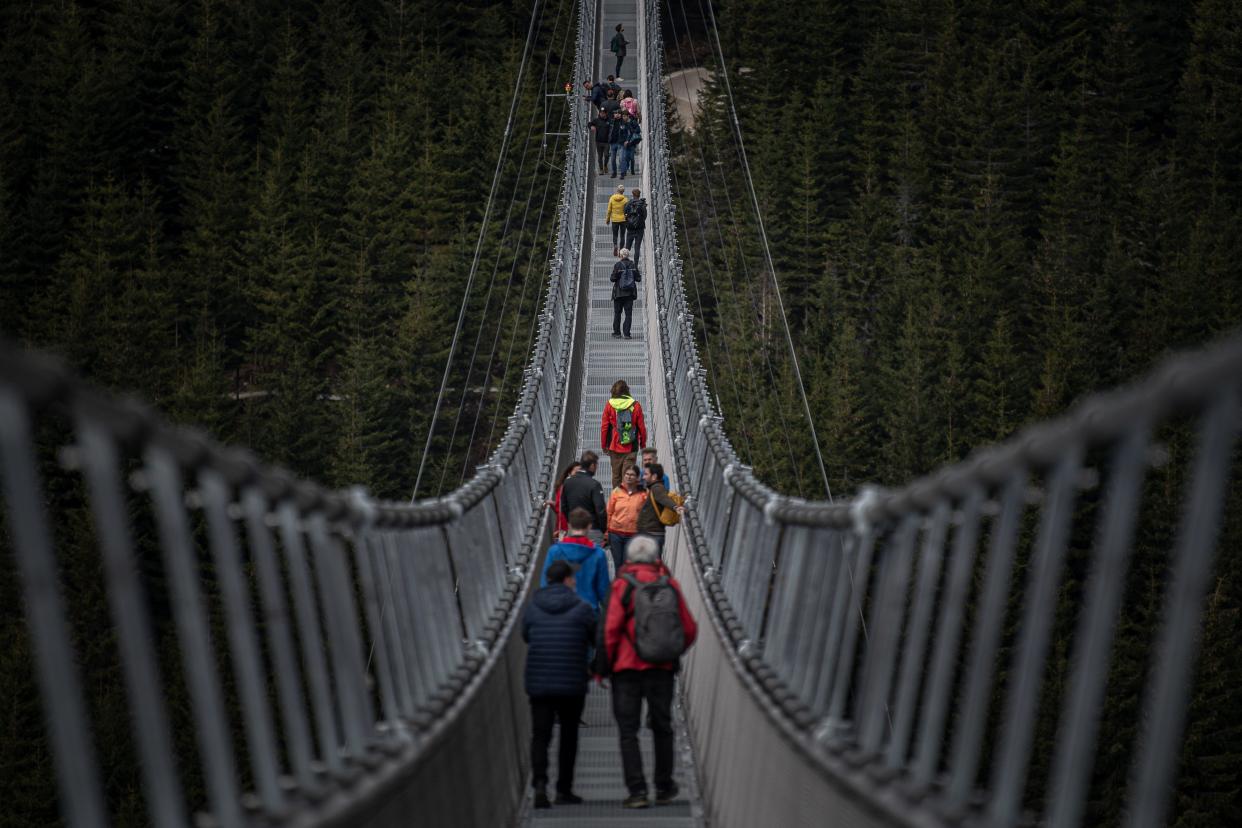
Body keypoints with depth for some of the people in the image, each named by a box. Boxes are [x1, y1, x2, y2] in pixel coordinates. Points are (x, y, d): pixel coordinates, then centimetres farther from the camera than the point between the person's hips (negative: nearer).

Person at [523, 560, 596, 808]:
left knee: (540, 735, 4)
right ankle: (564, 790, 15)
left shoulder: (533, 608, 2)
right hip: (572, 684, -1)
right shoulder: (582, 608, -5)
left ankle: (539, 783, -17)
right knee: (569, 736, 12)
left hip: (538, 683, 1)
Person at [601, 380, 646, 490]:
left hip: (615, 447, 1)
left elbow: (604, 426, 1)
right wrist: (643, 444, 14)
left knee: (616, 475, 9)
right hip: (631, 448, 0)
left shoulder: (609, 405, -2)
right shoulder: (635, 405, -2)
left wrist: (604, 444, 11)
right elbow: (642, 427, 2)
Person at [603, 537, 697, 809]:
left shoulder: (622, 585, -6)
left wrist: (604, 665, -1)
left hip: (627, 667, -3)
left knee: (628, 731, 2)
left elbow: (611, 629, -12)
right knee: (662, 728, 15)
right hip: (662, 667, 3)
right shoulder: (670, 584, 3)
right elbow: (689, 628, 6)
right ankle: (664, 789, 21)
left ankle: (637, 791, -7)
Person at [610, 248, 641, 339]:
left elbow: (613, 278, -11)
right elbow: (638, 278, 1)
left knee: (617, 313, 9)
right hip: (630, 292, 2)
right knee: (628, 313, 3)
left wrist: (611, 278, 10)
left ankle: (617, 333, 10)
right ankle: (627, 334, -3)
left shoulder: (618, 265, -8)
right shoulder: (633, 265, 0)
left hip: (619, 292, -2)